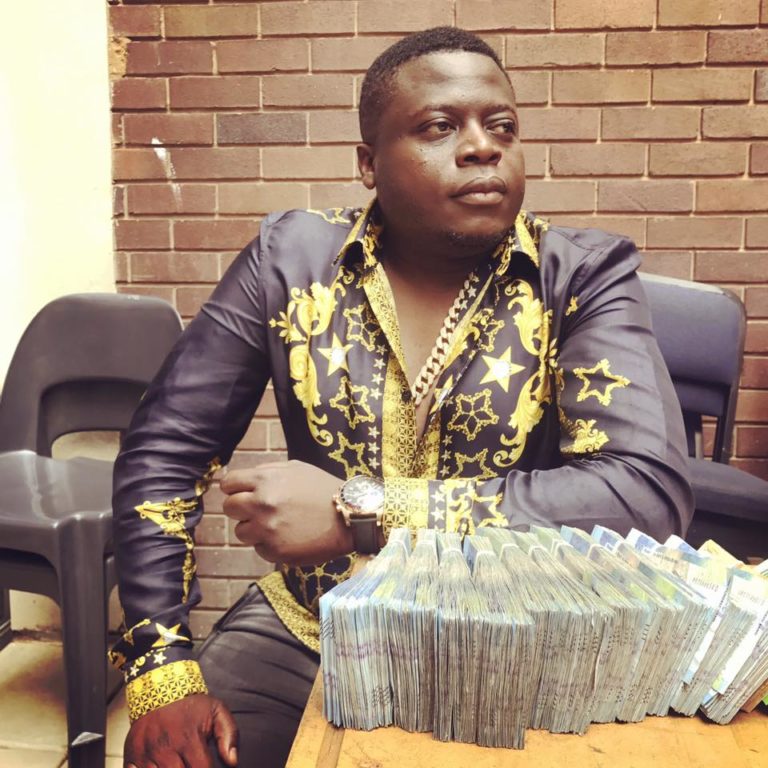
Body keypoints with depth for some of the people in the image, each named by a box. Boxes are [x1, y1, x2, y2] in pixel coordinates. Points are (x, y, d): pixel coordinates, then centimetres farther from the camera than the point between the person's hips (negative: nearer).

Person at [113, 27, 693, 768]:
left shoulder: (584, 276, -9)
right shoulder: (291, 259, -4)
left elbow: (649, 492, -22)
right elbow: (162, 451, -3)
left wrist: (357, 512, -26)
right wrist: (162, 673, -12)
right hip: (305, 629, 1)